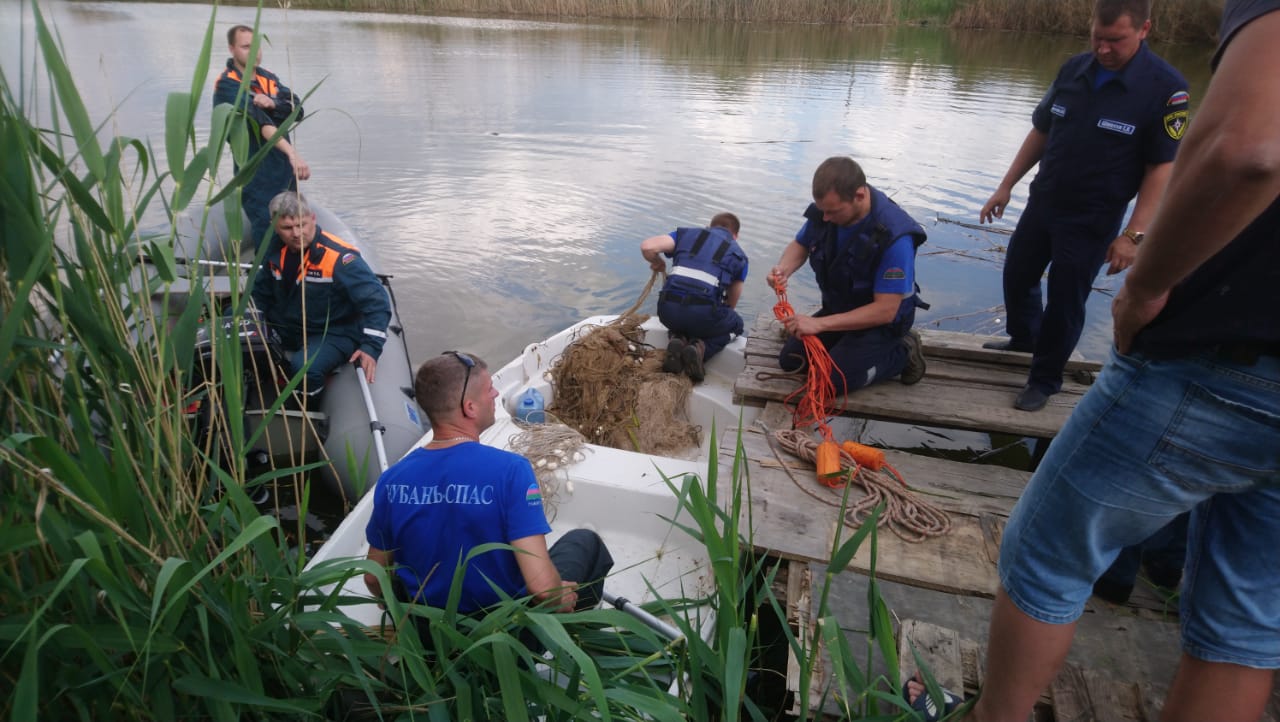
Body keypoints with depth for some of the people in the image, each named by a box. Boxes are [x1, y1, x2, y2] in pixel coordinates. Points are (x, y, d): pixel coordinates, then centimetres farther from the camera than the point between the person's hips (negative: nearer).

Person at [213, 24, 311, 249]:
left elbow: (297, 110, -3)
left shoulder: (267, 77, 11)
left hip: (285, 171, 7)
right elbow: (260, 123, -28)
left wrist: (273, 103, -23)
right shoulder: (227, 85, -11)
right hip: (258, 177, -7)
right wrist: (292, 153, -41)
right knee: (267, 237, -9)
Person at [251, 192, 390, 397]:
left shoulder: (338, 257, -25)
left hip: (333, 333, -7)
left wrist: (371, 347, -33)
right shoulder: (277, 249, -3)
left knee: (305, 368, -33)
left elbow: (376, 301, -26)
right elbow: (261, 292, 15)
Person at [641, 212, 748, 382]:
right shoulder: (739, 255, 21)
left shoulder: (686, 234, 21)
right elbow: (731, 302, 29)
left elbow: (647, 247, 5)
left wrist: (658, 263, 27)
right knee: (736, 324, 30)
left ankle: (678, 340, 4)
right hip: (703, 312, -2)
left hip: (668, 309, 3)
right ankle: (700, 348, 1)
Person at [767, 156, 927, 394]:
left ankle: (902, 353, 4)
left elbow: (885, 311, -33)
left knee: (832, 380, -18)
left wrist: (820, 323, -38)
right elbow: (800, 245, 4)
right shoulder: (824, 209, -17)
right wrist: (783, 270, -21)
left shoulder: (894, 236, -34)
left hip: (881, 321, -6)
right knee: (790, 360, 3)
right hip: (837, 308, 6)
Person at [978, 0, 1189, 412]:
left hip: (1093, 220, -5)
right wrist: (1006, 186, 8)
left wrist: (1134, 235, -21)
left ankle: (1044, 380, 21)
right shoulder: (1073, 69, -1)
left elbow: (1161, 169, -16)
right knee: (1017, 275, 19)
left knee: (1065, 301, 3)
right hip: (1042, 203, 5)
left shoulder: (1165, 88, -15)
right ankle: (1023, 338, 46)